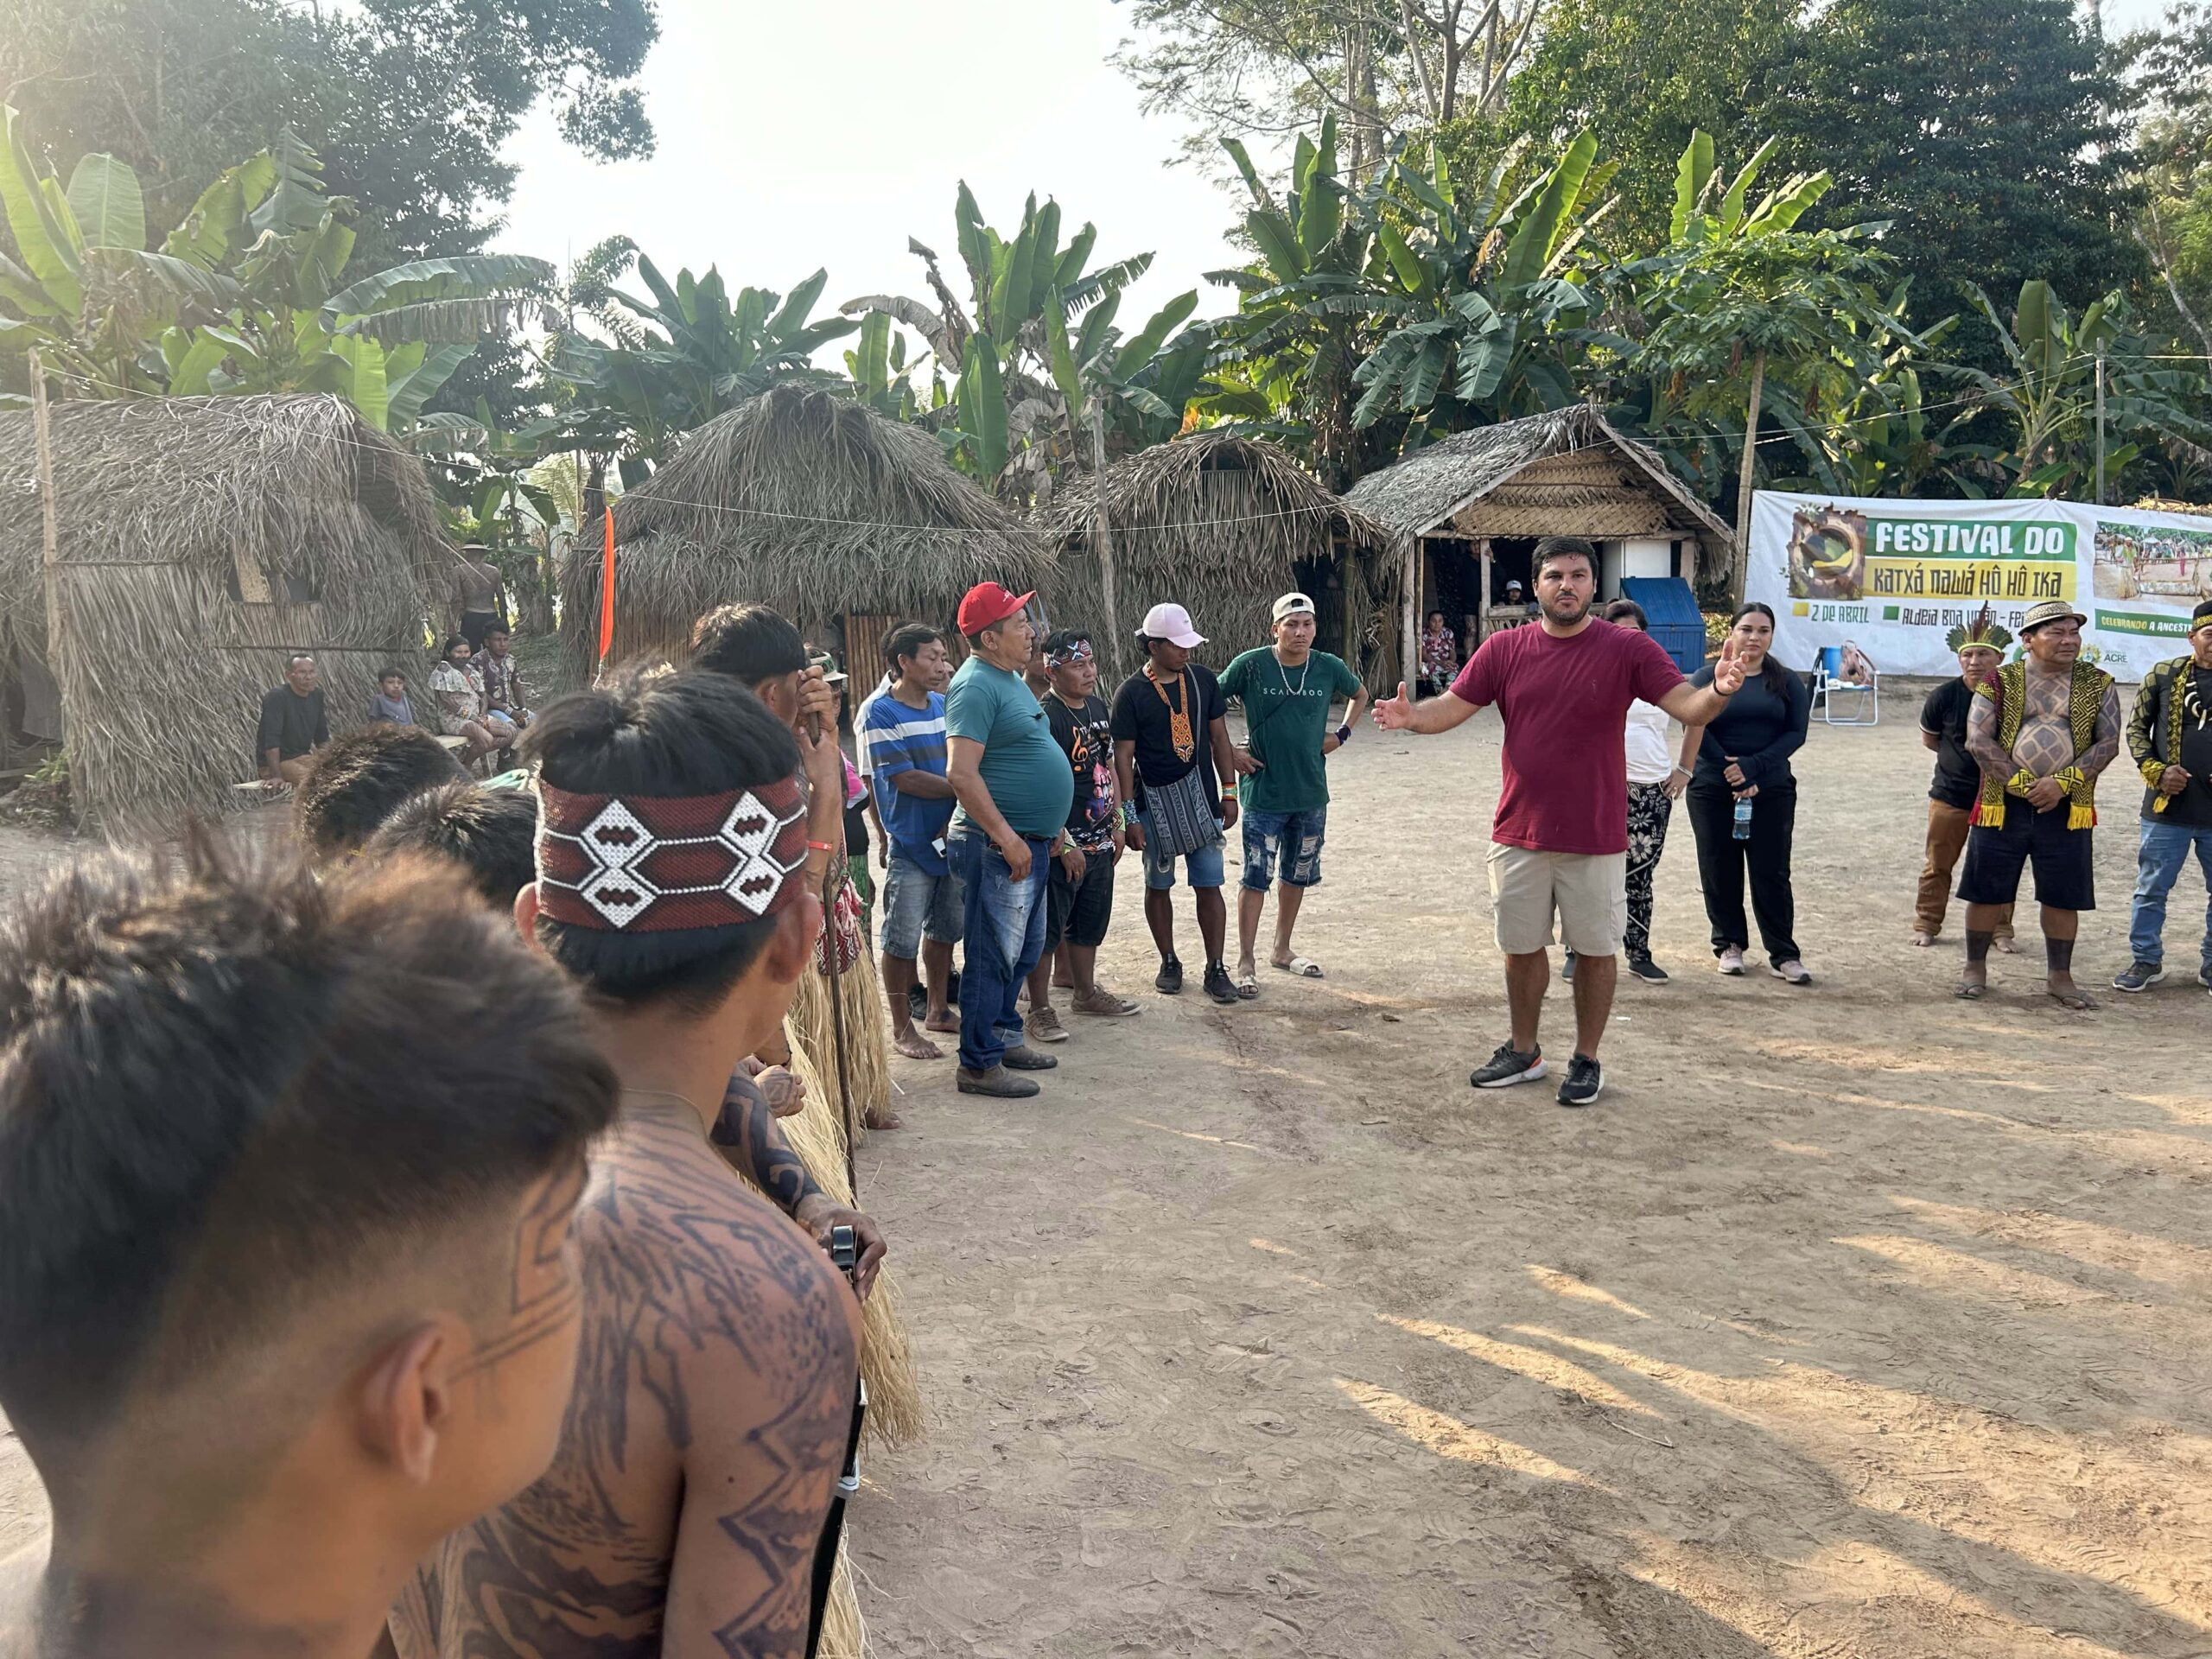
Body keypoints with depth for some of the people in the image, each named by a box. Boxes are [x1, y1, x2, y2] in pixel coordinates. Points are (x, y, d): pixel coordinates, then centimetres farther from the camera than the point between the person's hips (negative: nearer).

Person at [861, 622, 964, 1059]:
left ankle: (938, 1011, 30)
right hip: (910, 843, -6)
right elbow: (906, 780, -17)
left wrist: (956, 819, -3)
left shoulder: (944, 704, 9)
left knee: (945, 930, 15)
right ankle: (902, 1028, 10)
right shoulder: (881, 712, -11)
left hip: (951, 836, 6)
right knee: (902, 938, 0)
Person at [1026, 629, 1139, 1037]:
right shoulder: (1045, 717, -19)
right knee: (1047, 929, 1)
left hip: (1099, 842, 8)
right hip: (1063, 847, -8)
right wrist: (1064, 845, -21)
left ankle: (1087, 992, 35)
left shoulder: (1098, 707, 8)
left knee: (1091, 923, 20)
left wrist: (1117, 824, 13)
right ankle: (1040, 1009, 11)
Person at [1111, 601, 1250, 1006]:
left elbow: (1218, 737, 9)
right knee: (1158, 885, 10)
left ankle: (1216, 969, 9)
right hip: (1154, 803, -2)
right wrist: (1129, 815, -10)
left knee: (1209, 886, 1)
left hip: (1200, 798, 2)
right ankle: (1169, 962, 26)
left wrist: (1229, 794, 7)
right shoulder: (1131, 693, -8)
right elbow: (1123, 756, -7)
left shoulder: (1202, 679, 2)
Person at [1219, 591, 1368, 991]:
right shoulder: (1251, 665, -11)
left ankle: (1282, 950, 31)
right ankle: (1245, 962, 4)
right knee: (1256, 878, -4)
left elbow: (1360, 695, 20)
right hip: (1263, 792, -4)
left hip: (1311, 792, 4)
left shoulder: (1329, 667, -1)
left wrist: (1342, 734, 8)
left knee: (1297, 875, 15)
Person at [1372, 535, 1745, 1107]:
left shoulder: (1628, 648, -6)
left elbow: (1687, 706, -12)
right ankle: (1524, 1052, 33)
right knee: (1521, 946, 14)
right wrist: (1412, 716, -20)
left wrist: (1718, 691, -34)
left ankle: (1586, 1060, 25)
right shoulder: (1505, 648, 1)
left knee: (1595, 949, 8)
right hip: (1519, 832, 3)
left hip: (1596, 838, -2)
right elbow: (1453, 706, 1)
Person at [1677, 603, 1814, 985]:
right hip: (1712, 791, 0)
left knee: (1772, 873, 0)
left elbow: (1796, 733, -2)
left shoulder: (1787, 683, 8)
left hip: (1772, 792, 1)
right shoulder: (1708, 677, 3)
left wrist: (1752, 767, -15)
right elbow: (1695, 729, -7)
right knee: (1720, 872, 5)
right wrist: (1730, 772, -15)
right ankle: (1729, 945, 18)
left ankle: (1783, 954, 3)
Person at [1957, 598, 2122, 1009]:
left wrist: (2062, 782, -14)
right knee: (1987, 890, 4)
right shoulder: (1999, 682, 0)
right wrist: (2021, 784, -15)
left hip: (2066, 808, 1)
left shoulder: (2097, 684, 4)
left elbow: (2108, 743, -2)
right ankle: (1975, 969, 19)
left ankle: (2059, 977, 19)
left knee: (2063, 895, 6)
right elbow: (1979, 740, -8)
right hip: (2002, 805, -1)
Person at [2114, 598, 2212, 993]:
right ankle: (2146, 960, 21)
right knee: (2151, 888, 7)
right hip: (2168, 806, -1)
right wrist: (2155, 770, -9)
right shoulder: (2164, 675, 0)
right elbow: (2137, 728, 5)